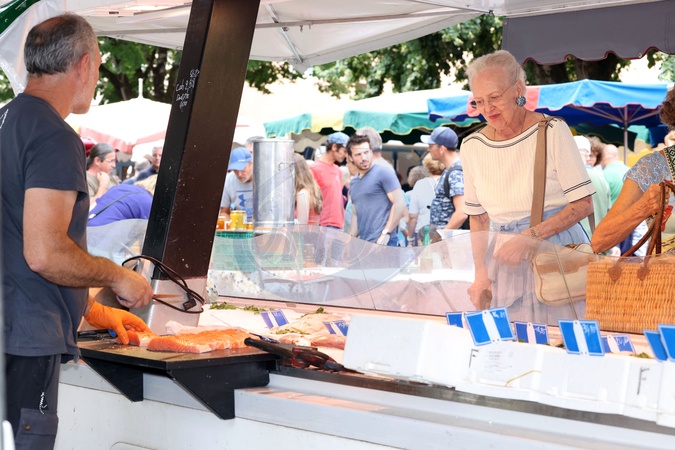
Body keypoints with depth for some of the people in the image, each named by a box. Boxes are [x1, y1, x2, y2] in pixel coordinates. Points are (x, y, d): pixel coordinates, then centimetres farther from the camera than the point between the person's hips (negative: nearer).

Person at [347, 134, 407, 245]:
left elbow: (400, 204, -11)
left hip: (382, 242, -7)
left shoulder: (383, 173, -4)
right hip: (363, 243, 7)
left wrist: (386, 233, -16)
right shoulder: (353, 183, 18)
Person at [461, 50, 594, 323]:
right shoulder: (472, 146, 5)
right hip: (504, 260, 3)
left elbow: (583, 204, -9)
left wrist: (531, 237, -17)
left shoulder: (552, 131, -7)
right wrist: (480, 272, 2)